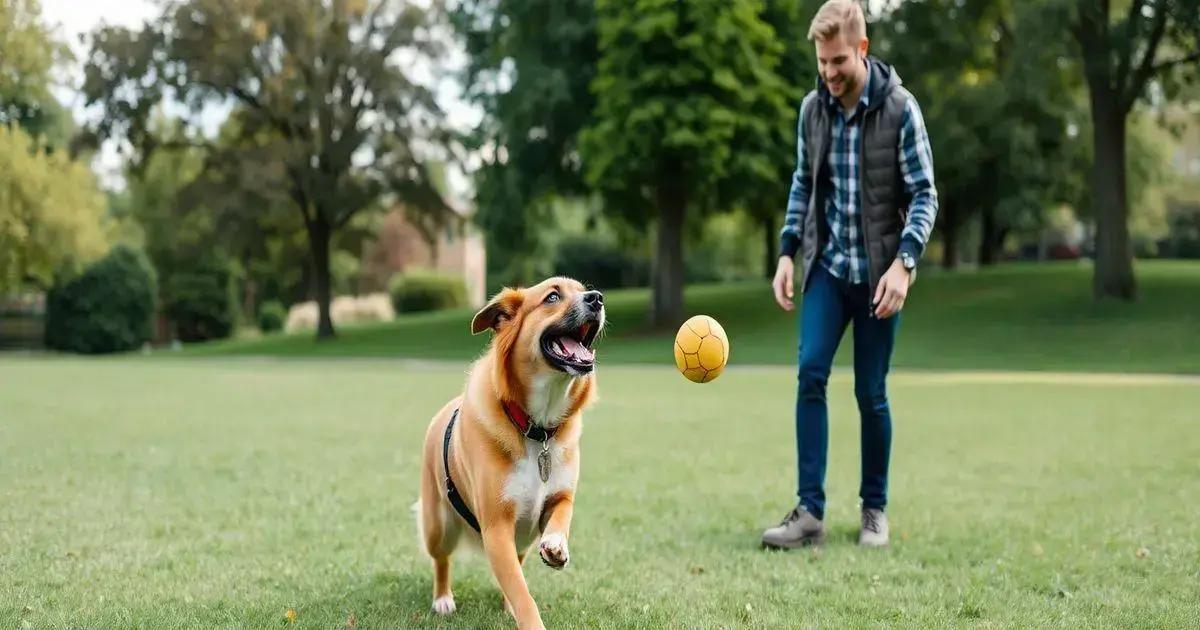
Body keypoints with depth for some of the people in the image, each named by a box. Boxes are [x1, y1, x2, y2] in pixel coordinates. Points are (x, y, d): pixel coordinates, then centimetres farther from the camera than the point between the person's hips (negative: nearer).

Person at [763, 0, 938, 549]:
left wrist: (903, 263, -21)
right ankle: (810, 510, -6)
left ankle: (874, 508, 19)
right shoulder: (812, 108, 2)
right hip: (828, 267, 3)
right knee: (810, 374, -10)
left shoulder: (899, 108, -10)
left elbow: (924, 194, -9)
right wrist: (787, 252, 4)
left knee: (871, 393, 2)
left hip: (878, 272, -3)